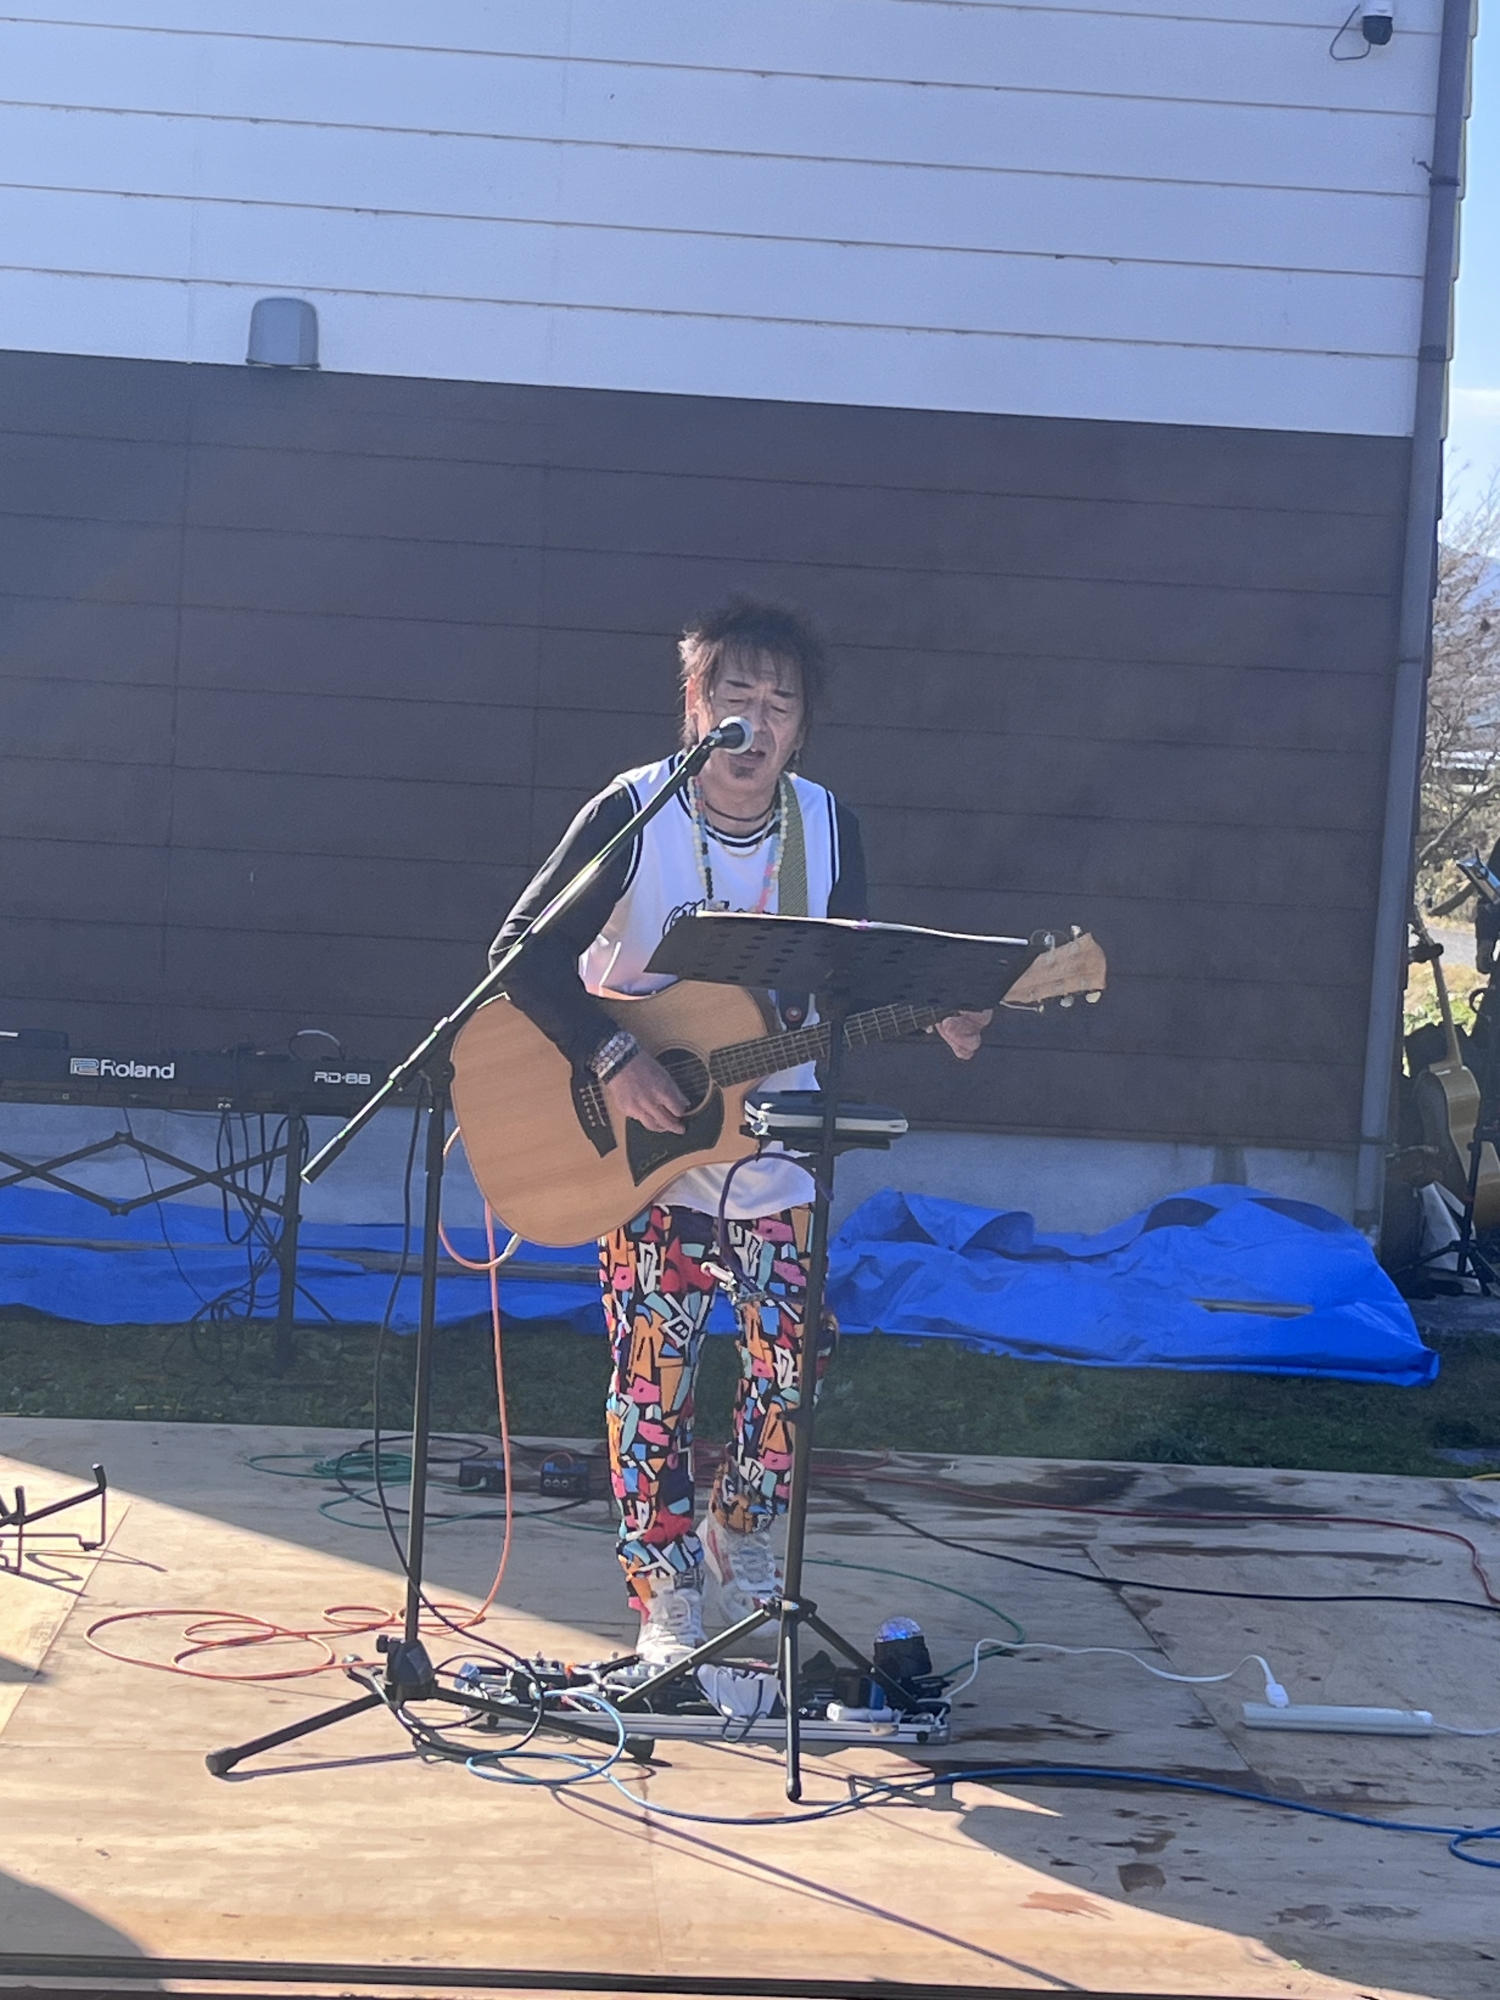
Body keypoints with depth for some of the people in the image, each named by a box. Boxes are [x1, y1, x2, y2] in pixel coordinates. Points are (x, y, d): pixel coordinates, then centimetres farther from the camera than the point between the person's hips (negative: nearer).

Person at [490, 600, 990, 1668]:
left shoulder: (825, 825, -1)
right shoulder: (634, 812, -14)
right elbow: (525, 951, -16)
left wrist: (933, 1014, -11)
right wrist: (613, 1058, -26)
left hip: (775, 1164, 3)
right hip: (646, 1154, -3)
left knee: (788, 1367, 4)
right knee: (654, 1383, -1)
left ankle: (743, 1535, 31)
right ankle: (667, 1594, 16)